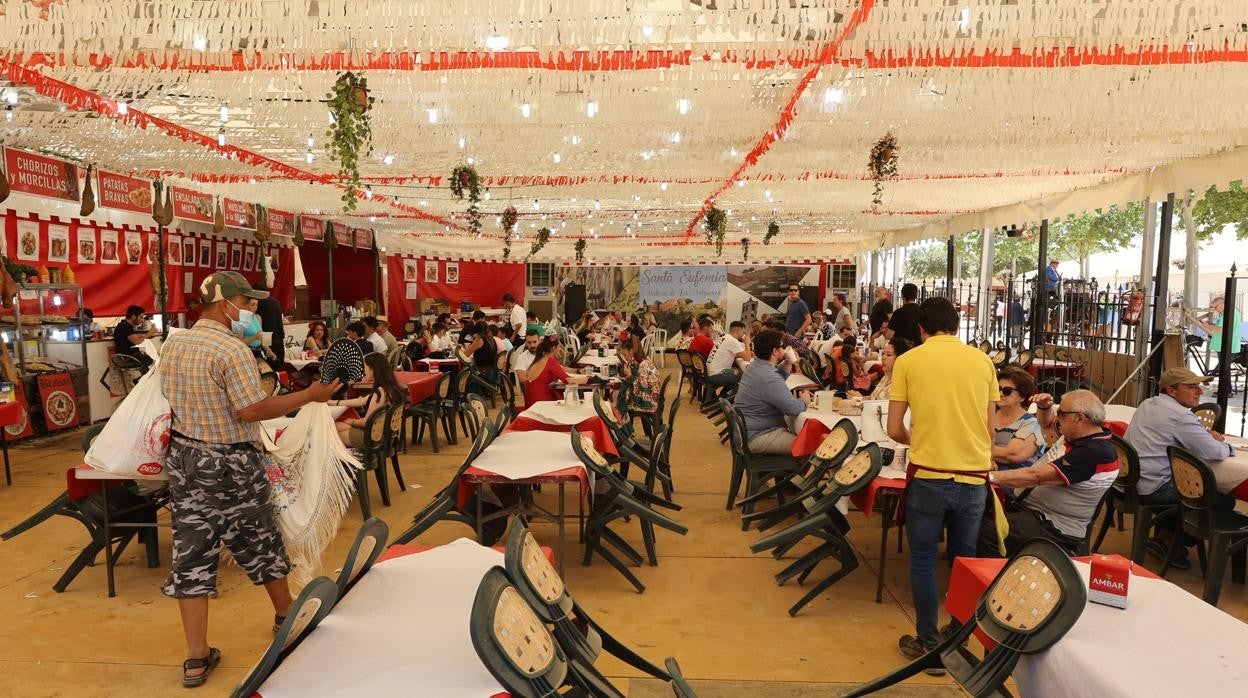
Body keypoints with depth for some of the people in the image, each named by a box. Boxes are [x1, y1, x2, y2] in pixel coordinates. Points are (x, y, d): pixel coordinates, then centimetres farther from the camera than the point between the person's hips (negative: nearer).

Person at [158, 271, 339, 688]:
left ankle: (196, 658, 12)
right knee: (259, 542, 15)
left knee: (192, 551, 7)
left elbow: (172, 398, 15)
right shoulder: (232, 350, -20)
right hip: (230, 465, -6)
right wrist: (309, 396, -20)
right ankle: (285, 613, 37)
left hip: (184, 458, 6)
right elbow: (251, 409, -24)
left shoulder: (172, 345, 4)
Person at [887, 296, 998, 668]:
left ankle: (929, 646, 18)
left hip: (928, 476, -3)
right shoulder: (982, 360, 5)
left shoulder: (908, 360, -1)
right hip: (974, 477, 3)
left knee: (923, 561, 11)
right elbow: (990, 426, 10)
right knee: (964, 561, 17)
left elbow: (894, 430, -1)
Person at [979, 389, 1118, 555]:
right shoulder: (1083, 434, 8)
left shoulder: (1093, 452, -21)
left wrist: (991, 476, -24)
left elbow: (1036, 476, -24)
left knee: (985, 529, -28)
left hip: (1057, 530, -10)